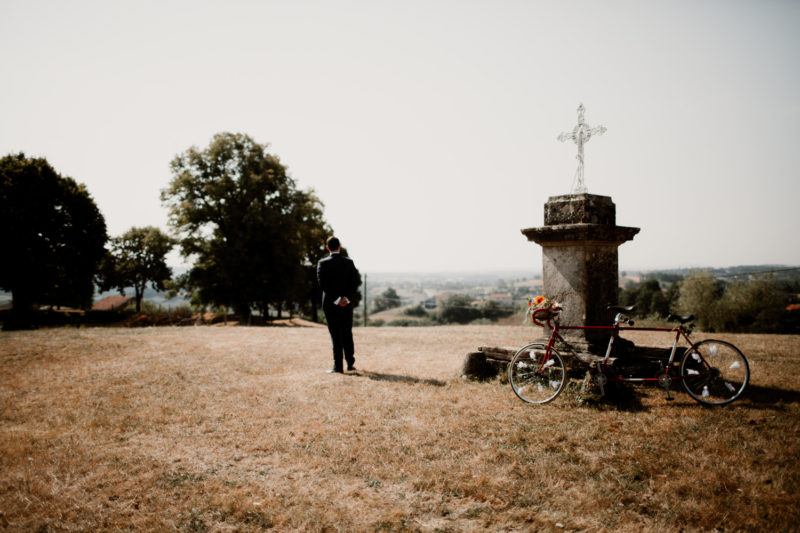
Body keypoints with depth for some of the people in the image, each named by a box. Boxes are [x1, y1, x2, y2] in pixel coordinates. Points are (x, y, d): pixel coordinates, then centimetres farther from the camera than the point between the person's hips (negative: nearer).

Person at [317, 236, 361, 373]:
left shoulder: (323, 263, -6)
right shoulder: (349, 262, 2)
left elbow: (322, 284, -13)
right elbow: (356, 282, -4)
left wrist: (337, 299, -12)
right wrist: (347, 298, -9)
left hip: (330, 304, -2)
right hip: (347, 304, 3)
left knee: (335, 336, 1)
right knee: (347, 334, 14)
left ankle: (338, 366, 2)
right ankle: (350, 363, 21)